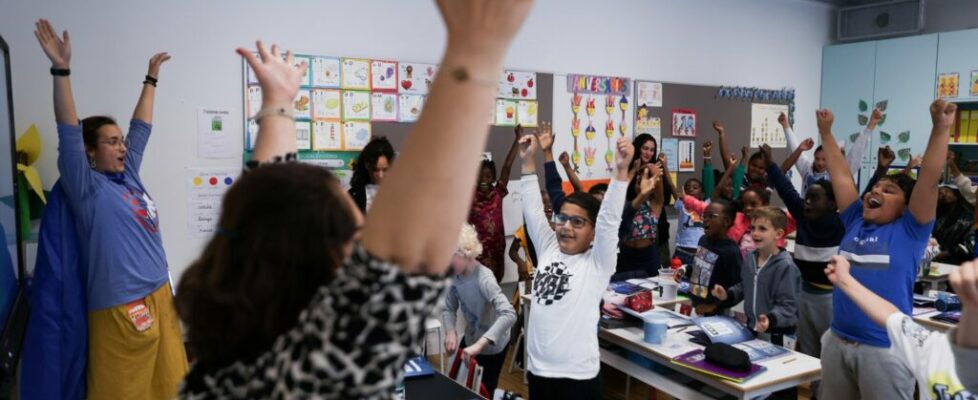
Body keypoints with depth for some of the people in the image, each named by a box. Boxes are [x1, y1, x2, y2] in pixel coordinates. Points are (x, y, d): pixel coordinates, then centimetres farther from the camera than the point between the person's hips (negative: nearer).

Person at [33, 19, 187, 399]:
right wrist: (61, 69, -27)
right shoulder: (87, 188, -7)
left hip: (160, 294, 7)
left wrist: (151, 77, 28)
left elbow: (141, 126, 20)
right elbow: (68, 134, -19)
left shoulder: (129, 175, 11)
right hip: (121, 307, -7)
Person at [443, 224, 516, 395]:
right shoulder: (454, 275, -11)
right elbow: (449, 308, -2)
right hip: (470, 339, 7)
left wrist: (480, 344, -52)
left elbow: (509, 314, -45)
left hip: (492, 346, -7)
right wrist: (450, 331, -23)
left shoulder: (483, 278, -34)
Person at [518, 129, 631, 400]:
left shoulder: (598, 262, -6)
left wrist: (621, 170, -27)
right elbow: (533, 210, 8)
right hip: (537, 370, 5)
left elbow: (610, 219, -19)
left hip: (577, 377, -5)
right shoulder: (548, 250, 7)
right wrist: (528, 162, 6)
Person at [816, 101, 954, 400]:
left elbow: (929, 180, -13)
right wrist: (825, 132, 15)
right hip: (837, 341, 5)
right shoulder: (855, 221, 8)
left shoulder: (909, 230, -2)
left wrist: (941, 128, -19)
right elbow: (840, 175, 12)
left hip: (884, 349, -5)